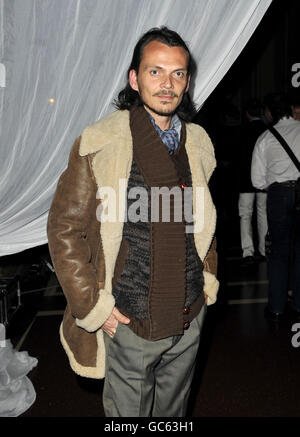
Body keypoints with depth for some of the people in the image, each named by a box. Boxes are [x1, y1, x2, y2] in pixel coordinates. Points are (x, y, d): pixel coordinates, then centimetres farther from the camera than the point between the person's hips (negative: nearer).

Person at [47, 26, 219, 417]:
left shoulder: (197, 143, 4)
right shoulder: (99, 144, -13)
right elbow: (64, 230, -11)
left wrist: (209, 277, 10)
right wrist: (92, 307, -12)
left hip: (190, 317, 5)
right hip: (128, 323, -4)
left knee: (173, 412, 24)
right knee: (127, 411, 17)